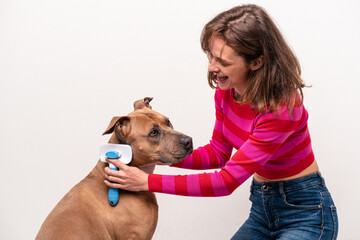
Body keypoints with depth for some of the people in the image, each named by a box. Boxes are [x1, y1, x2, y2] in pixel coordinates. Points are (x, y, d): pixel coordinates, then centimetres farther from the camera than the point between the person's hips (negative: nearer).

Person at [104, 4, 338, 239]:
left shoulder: (282, 107, -28)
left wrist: (147, 182, -26)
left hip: (305, 211, -6)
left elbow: (228, 180, -27)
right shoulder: (226, 90, -6)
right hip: (262, 207, 7)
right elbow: (218, 153, 7)